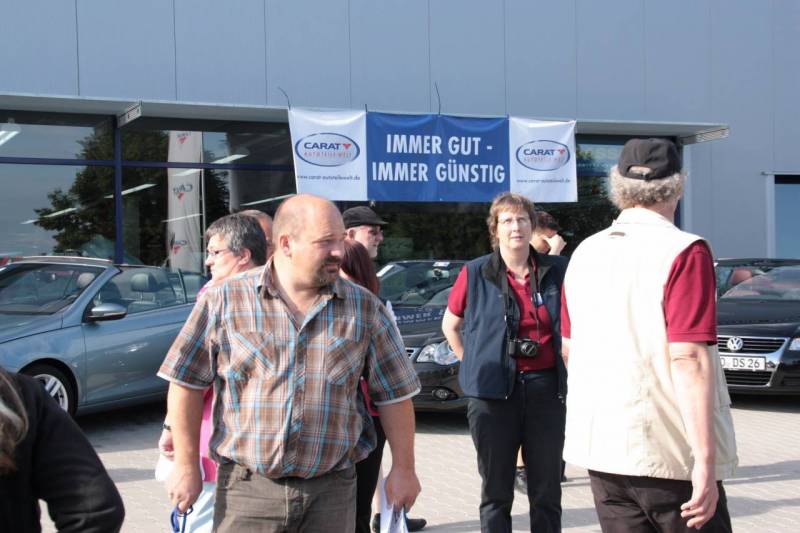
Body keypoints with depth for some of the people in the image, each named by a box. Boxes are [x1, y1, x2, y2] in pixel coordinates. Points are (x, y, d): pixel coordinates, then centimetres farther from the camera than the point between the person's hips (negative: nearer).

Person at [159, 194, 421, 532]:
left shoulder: (364, 308, 2)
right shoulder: (224, 301, -3)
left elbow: (394, 394, 7)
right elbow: (187, 384, 1)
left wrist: (403, 468, 5)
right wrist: (186, 466, 0)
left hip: (331, 491, 1)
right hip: (247, 487, -1)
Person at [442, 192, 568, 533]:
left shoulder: (557, 270, 3)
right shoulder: (476, 274, 0)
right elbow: (450, 325, 12)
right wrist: (474, 364, 5)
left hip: (546, 389, 1)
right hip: (493, 392, -1)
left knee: (547, 491, 9)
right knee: (495, 492, 7)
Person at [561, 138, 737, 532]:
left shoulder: (585, 253, 7)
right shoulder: (684, 252, -13)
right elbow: (688, 359, -20)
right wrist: (705, 460, -20)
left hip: (600, 445, 6)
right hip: (668, 454, -6)